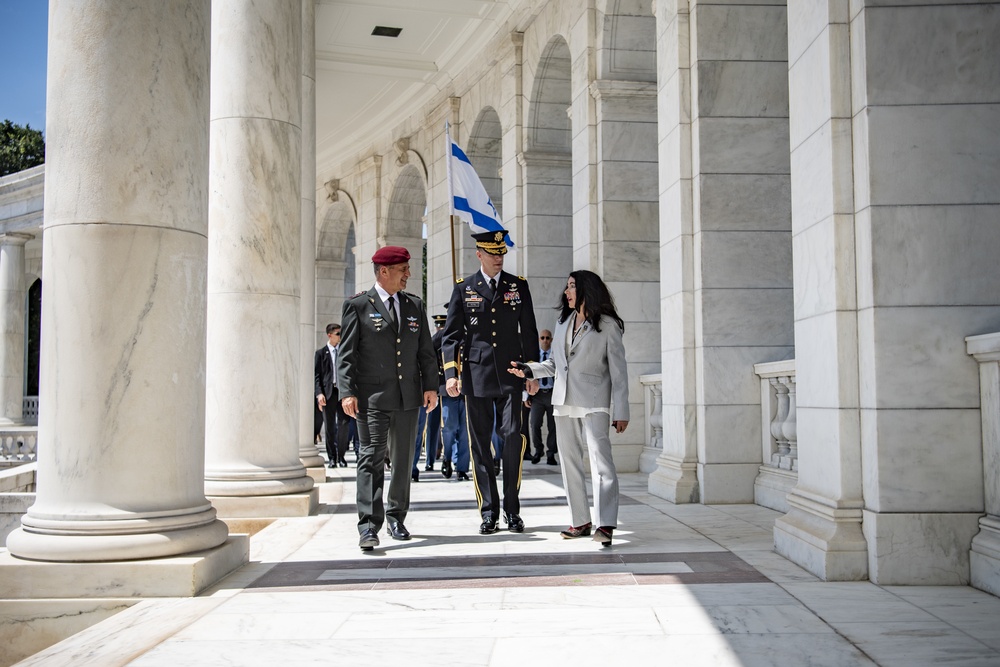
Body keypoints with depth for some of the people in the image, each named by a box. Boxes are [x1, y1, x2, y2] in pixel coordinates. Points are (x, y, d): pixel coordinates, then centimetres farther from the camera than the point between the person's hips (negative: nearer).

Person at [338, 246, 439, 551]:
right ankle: (369, 526, -9)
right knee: (371, 459, -8)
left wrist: (431, 386, 6)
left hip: (408, 398, 5)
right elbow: (346, 353, -4)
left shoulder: (415, 305, 13)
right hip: (372, 398, -5)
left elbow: (426, 351, 15)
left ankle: (396, 518, 25)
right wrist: (347, 392, -13)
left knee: (403, 460, 12)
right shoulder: (358, 305, -1)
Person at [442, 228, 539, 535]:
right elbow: (451, 335, 4)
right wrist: (451, 373, -7)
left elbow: (529, 332, 12)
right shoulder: (463, 289, 6)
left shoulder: (518, 286, 9)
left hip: (510, 375, 0)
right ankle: (489, 512, 11)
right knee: (480, 444, 3)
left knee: (512, 436, -10)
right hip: (476, 375, 0)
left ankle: (512, 509, 4)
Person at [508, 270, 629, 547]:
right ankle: (581, 521, 15)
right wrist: (529, 370, 1)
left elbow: (618, 371, -5)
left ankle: (605, 524, -21)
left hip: (593, 402, -7)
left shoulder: (608, 325, -3)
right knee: (570, 462, 8)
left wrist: (621, 411, -9)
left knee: (600, 459, -17)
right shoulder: (563, 322, 15)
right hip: (564, 401, 7)